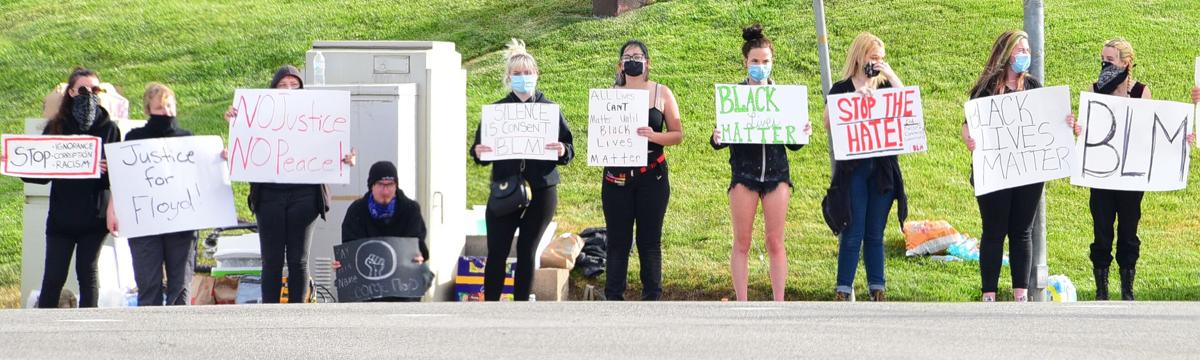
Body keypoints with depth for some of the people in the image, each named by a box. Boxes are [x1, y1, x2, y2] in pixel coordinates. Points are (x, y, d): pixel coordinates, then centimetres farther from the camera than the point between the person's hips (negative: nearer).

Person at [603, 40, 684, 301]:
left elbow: (677, 134, 4)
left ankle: (652, 298, 7)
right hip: (617, 178, 1)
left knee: (650, 240, 1)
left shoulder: (662, 93, 5)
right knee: (618, 240, 1)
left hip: (652, 177, -1)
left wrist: (653, 136, -15)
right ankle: (613, 299, 5)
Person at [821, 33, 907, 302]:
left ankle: (877, 289, 13)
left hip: (883, 168, 3)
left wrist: (891, 75, -7)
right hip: (852, 168, -3)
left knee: (875, 233, 9)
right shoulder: (841, 89, 1)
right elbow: (828, 123, -10)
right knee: (853, 233, -5)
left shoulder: (885, 87, 10)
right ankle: (844, 290, 1)